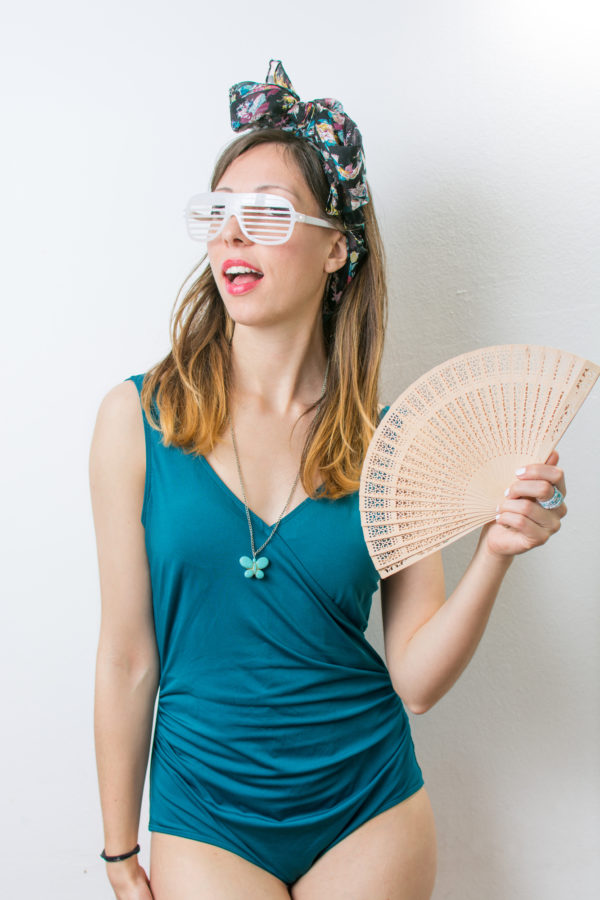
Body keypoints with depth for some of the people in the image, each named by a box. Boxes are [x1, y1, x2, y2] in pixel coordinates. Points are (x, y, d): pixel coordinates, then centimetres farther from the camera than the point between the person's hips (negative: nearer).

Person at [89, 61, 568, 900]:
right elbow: (128, 658, -6)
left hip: (370, 813, 1)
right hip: (204, 822, -1)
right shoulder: (138, 418, -10)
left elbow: (415, 679, -6)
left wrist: (493, 552, -21)